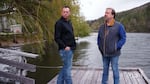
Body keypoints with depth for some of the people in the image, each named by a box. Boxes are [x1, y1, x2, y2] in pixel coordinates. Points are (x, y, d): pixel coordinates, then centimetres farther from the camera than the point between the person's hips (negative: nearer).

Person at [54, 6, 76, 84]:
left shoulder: (69, 22, 15)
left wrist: (73, 45, 12)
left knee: (65, 68, 15)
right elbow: (57, 38, -15)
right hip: (65, 49, -9)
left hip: (70, 49, 9)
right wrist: (64, 46, -21)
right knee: (67, 68, -2)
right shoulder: (59, 23, -11)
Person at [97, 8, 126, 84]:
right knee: (105, 69, 16)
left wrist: (116, 48, -13)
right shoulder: (102, 27, 6)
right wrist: (99, 47, 6)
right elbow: (99, 38, 17)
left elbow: (123, 38, -8)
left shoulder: (119, 26, -9)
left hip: (114, 54, -5)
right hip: (104, 53, 5)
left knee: (115, 70, 4)